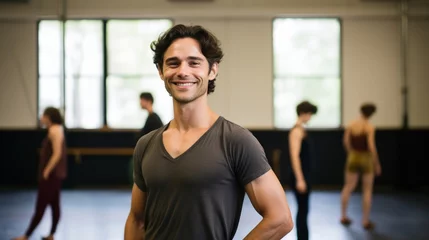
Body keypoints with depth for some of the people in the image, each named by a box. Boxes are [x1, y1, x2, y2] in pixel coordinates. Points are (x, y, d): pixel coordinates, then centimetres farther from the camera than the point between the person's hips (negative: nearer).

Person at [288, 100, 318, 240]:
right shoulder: (296, 131, -15)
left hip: (305, 175, 10)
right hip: (300, 176, -10)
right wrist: (299, 179, -24)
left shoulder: (302, 130, 14)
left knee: (303, 209, 13)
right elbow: (294, 156, -21)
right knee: (303, 210, -5)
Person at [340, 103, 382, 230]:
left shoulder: (351, 125, -2)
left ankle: (343, 216, 22)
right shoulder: (370, 127, -16)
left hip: (353, 158, 4)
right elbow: (371, 147, -19)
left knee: (348, 187, 15)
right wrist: (377, 164, -9)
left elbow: (346, 142, 2)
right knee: (367, 190, 7)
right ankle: (365, 221, 9)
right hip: (366, 159, -4)